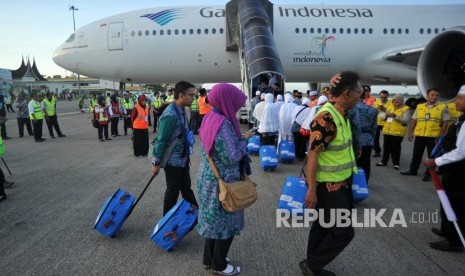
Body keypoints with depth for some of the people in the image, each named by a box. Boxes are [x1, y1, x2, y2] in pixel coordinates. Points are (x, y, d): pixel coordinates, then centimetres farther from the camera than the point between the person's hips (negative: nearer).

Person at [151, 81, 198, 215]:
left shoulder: (181, 110, 3)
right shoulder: (170, 115, -26)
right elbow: (161, 140, -22)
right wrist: (156, 163, -17)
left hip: (183, 158, 8)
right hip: (173, 161, -8)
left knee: (186, 187, 20)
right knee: (173, 190, 7)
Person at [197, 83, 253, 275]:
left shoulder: (210, 118, 4)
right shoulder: (223, 123, -25)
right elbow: (231, 157, -24)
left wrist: (239, 139, 8)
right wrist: (244, 140, -10)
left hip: (210, 177, 9)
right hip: (222, 182, -9)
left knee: (214, 219, 21)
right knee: (225, 222, 8)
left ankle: (209, 258, 37)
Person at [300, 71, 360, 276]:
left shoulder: (340, 114, 5)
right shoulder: (325, 118, -25)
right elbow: (312, 154, -25)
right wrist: (312, 190, -24)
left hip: (340, 183, 9)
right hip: (328, 186, -9)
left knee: (324, 226, 19)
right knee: (343, 231, 0)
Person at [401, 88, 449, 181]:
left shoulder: (442, 107, -1)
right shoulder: (419, 106, 7)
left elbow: (445, 123, -3)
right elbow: (414, 120, 11)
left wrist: (441, 136, -9)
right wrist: (410, 132, 6)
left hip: (433, 136, -3)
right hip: (419, 135, 3)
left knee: (432, 155, 6)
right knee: (416, 154, 13)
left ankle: (428, 174, 16)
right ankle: (412, 170, 27)